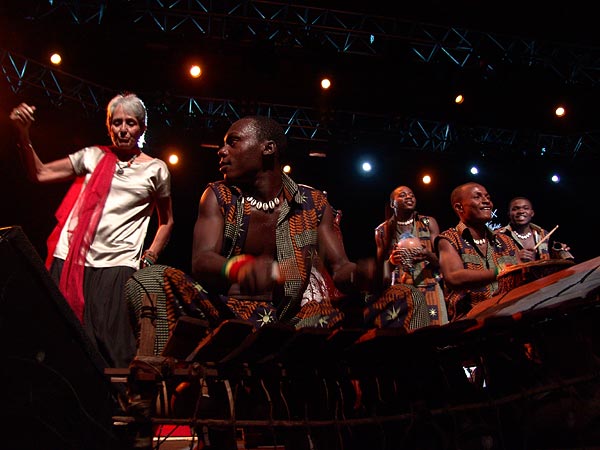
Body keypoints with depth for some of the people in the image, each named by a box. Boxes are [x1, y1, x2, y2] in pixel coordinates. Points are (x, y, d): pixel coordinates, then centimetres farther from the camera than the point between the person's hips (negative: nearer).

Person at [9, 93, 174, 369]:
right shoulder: (93, 157, 13)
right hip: (69, 262, 2)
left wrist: (149, 259, 7)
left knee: (112, 351, -8)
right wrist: (23, 134, 0)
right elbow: (39, 174, 12)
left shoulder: (155, 170, 9)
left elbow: (166, 222, 18)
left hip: (117, 266, -2)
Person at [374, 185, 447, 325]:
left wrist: (427, 255, -17)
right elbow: (380, 267, 11)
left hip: (430, 289, 0)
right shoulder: (383, 230, 8)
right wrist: (391, 260, -10)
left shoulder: (429, 223, 7)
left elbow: (441, 259, 4)